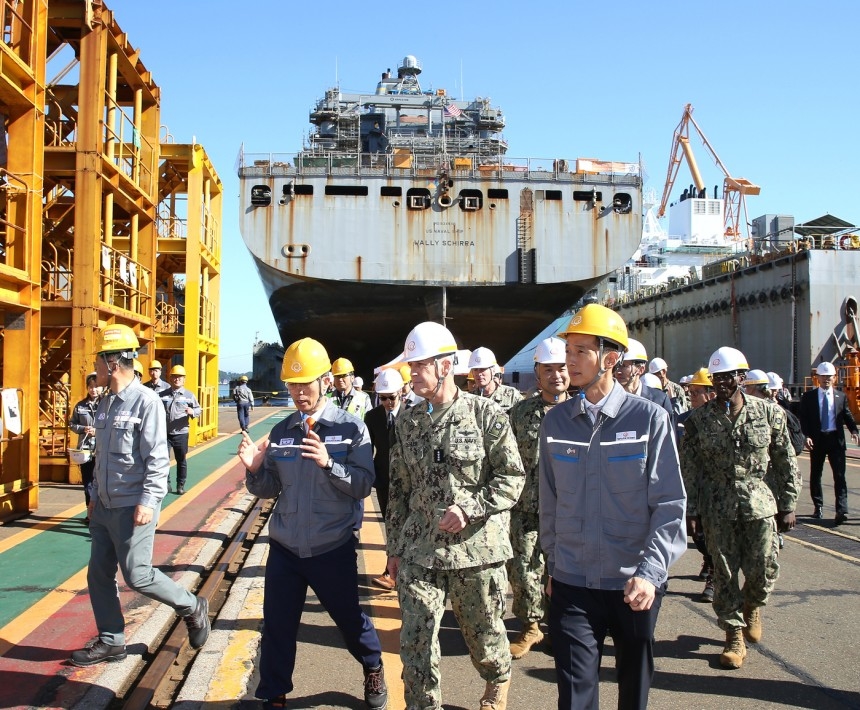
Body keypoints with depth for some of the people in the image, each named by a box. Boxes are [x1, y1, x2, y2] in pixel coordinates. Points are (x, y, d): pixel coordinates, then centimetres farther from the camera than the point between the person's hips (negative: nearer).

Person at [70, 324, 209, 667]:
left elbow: (157, 459, -19)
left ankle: (193, 607, 17)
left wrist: (147, 501, -23)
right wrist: (95, 494, 19)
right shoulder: (105, 402, 10)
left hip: (132, 508, -8)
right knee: (99, 575, 11)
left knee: (137, 575, -4)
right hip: (104, 507, 9)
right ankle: (111, 641, 24)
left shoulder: (145, 401, -16)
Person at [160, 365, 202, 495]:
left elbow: (198, 409, 1)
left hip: (181, 433, -1)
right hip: (164, 433, 1)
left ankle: (180, 485, 21)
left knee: (181, 460, 9)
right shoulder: (163, 395, 4)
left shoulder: (189, 395, 0)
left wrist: (192, 412, -20)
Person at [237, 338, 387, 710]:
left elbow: (363, 486, -15)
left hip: (333, 548, -3)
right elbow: (268, 490, 4)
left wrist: (328, 463, -30)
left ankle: (373, 669, 43)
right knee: (277, 626, 9)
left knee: (349, 618, 15)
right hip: (284, 547, 3)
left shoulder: (351, 428, -9)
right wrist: (255, 469, -16)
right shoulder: (280, 432, 2)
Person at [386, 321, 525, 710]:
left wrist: (469, 508, -20)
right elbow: (399, 488, 12)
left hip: (477, 547, -3)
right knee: (414, 641, 1)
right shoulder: (407, 421, 6)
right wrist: (395, 546, 13)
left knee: (483, 633, 15)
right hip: (418, 551, 3)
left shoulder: (486, 414, -7)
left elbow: (512, 477, -7)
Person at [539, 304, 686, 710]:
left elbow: (670, 505, -10)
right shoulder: (556, 421, 1)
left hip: (635, 585, -1)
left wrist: (650, 573, -18)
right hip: (572, 585, 2)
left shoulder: (649, 418, -9)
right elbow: (550, 503, 9)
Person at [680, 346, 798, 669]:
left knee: (764, 570, 2)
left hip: (759, 503, 0)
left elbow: (785, 461, 4)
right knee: (724, 572, 5)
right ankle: (734, 634, 22)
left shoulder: (768, 413, -1)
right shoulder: (699, 419, -2)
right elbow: (689, 467, 0)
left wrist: (787, 505, 3)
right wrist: (691, 509, -2)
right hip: (717, 506, 0)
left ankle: (752, 606, 36)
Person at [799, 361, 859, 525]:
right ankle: (818, 506, 24)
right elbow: (803, 419, -1)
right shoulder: (808, 396, 3)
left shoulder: (841, 396, 8)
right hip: (817, 439, 0)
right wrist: (806, 436, -14)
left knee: (839, 475, -7)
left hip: (836, 438, 0)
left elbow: (847, 415, 8)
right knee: (815, 474, 10)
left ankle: (841, 510, -11)